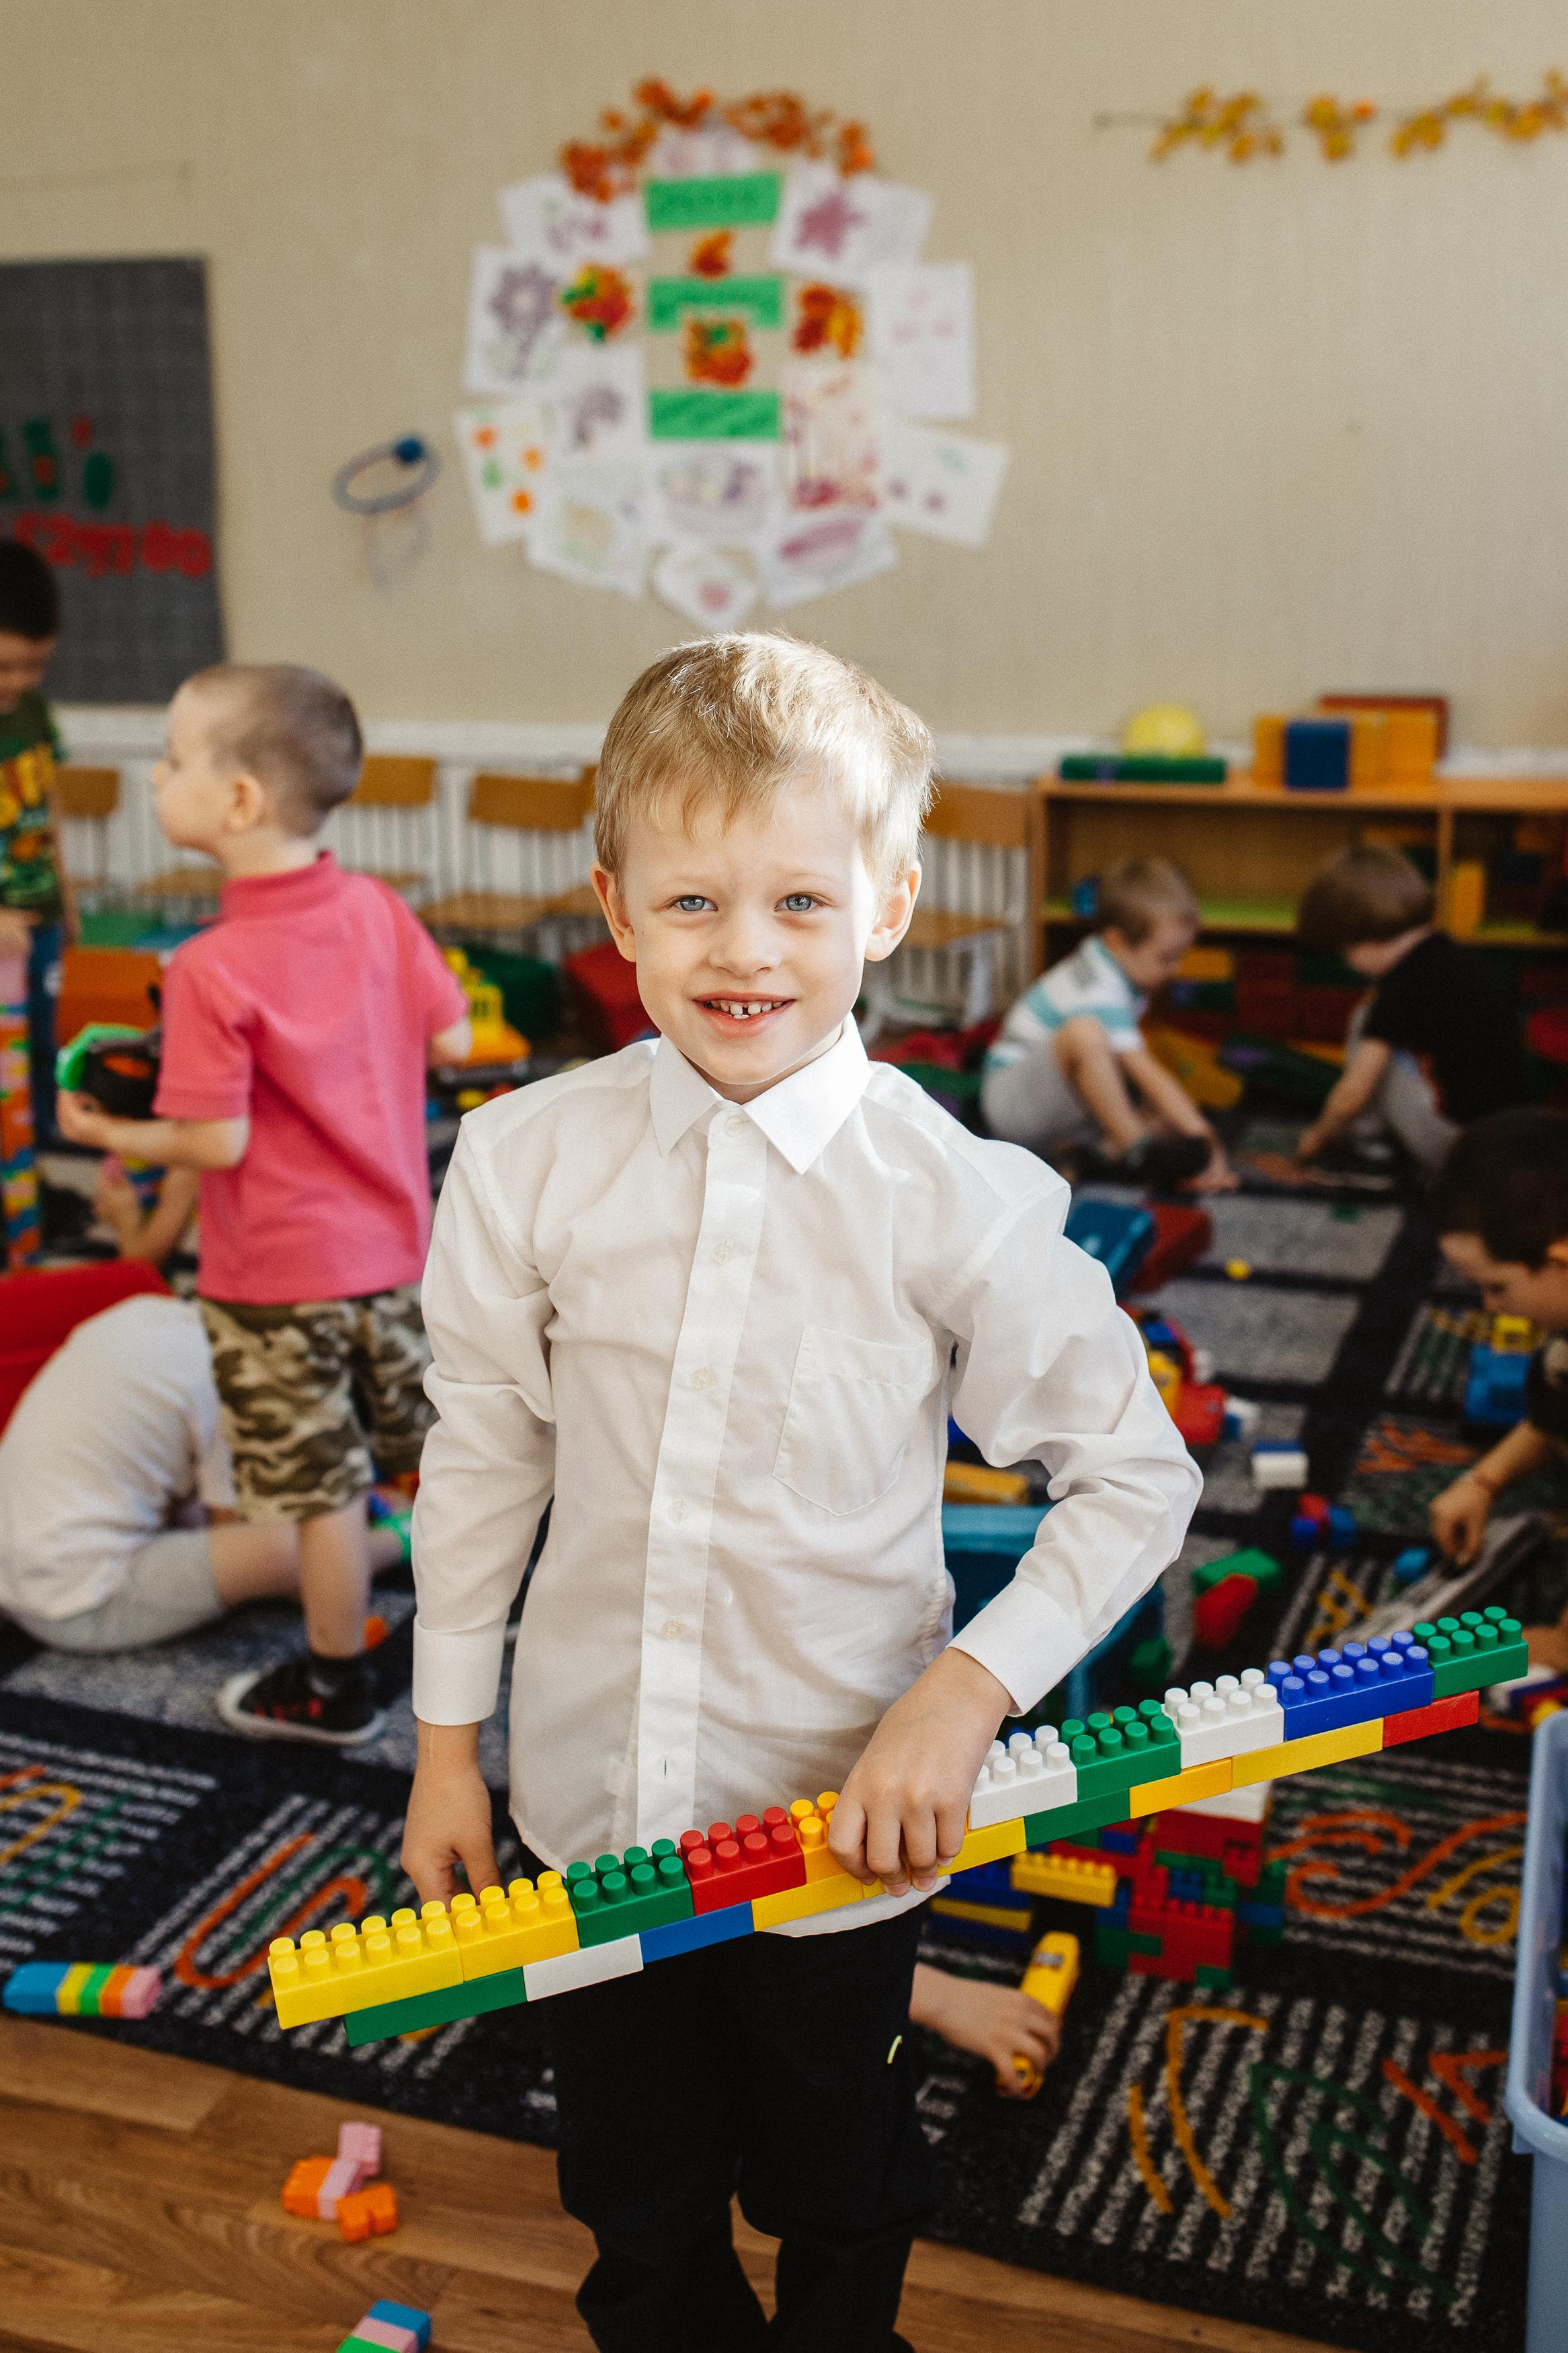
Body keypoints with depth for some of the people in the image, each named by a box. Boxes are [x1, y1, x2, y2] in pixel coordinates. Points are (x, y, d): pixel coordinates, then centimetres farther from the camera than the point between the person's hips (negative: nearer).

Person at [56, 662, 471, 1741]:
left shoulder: (212, 971, -23)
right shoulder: (377, 908, -7)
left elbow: (218, 1142, -21)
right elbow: (452, 1039, -1)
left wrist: (114, 1136, -4)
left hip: (279, 1277, -6)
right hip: (393, 1245, 6)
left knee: (323, 1487, 9)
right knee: (426, 1440, 22)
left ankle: (336, 1686, 25)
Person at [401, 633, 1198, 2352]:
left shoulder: (958, 1200, -18)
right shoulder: (529, 1157, -11)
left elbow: (1138, 1475, -8)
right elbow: (481, 1453, 0)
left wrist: (966, 1694, -17)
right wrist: (446, 1740, 6)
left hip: (842, 1811, -1)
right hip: (593, 1795, 2)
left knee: (835, 2198, 24)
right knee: (636, 2206, 23)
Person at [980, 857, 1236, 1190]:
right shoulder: (1099, 996, -26)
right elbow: (1147, 1075, -30)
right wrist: (1203, 1141, -30)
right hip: (1013, 1100, -10)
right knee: (1084, 1033, -39)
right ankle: (1130, 1150, -29)